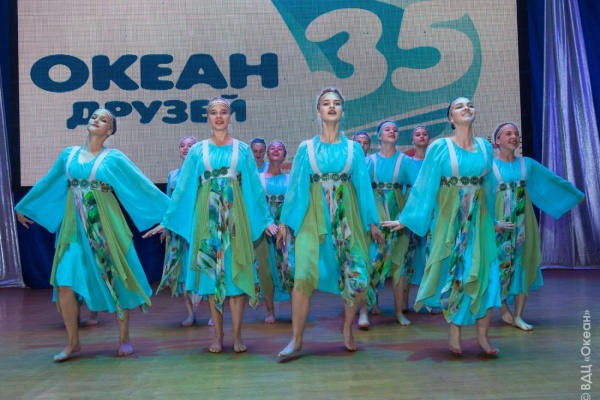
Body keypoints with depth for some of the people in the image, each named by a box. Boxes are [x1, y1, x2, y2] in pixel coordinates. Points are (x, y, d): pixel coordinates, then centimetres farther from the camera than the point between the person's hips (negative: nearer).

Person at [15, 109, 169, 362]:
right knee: (64, 282, -2)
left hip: (105, 224, -3)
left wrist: (170, 212, -7)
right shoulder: (69, 154, 10)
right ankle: (73, 341, 15)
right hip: (74, 225, 3)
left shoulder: (114, 158, -1)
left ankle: (124, 339, 16)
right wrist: (24, 206, 32)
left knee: (116, 279, 2)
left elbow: (142, 186, -3)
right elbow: (47, 183, 22)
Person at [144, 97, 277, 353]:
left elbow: (255, 187, 6)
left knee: (236, 273, 0)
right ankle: (218, 335, 15)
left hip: (235, 216, 0)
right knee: (211, 274, 4)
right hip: (206, 217, 1)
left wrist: (267, 220, 2)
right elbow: (182, 188, 7)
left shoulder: (243, 150, 7)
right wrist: (166, 221, 4)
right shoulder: (197, 151, 6)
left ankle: (237, 336, 9)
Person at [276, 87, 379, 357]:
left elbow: (363, 186, 9)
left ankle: (347, 329, 21)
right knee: (304, 276, -11)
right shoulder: (306, 148, 6)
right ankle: (296, 339, 3)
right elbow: (295, 186, 6)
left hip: (346, 216, 1)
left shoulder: (354, 148, 9)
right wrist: (284, 221, 2)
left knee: (357, 276, -4)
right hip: (313, 217, -1)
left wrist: (372, 221, 5)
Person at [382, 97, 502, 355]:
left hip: (478, 218, 4)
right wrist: (406, 219, -1)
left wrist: (492, 219, 21)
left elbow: (488, 186, 16)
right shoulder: (439, 148, -4)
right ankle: (455, 331, 16)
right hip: (449, 217, -3)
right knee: (453, 272, 2)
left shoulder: (485, 147, 7)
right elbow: (423, 186, -2)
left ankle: (482, 334, 11)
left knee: (483, 272, 0)